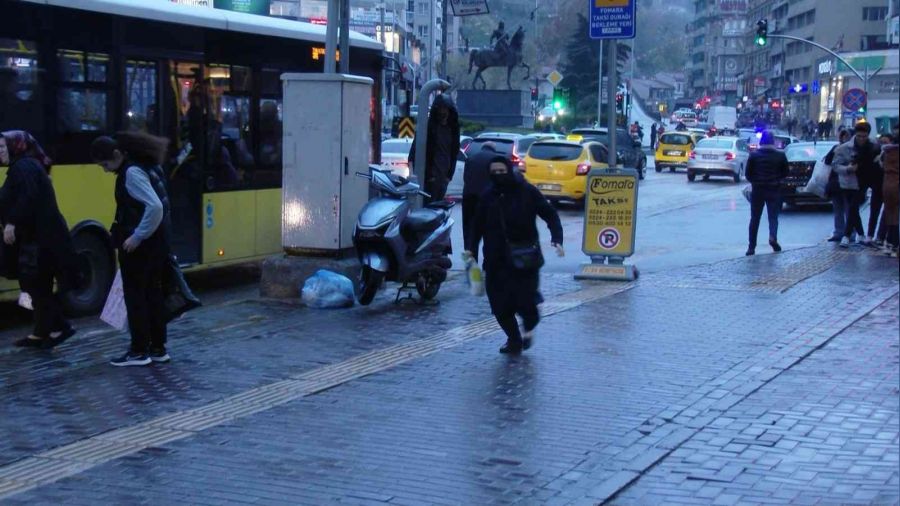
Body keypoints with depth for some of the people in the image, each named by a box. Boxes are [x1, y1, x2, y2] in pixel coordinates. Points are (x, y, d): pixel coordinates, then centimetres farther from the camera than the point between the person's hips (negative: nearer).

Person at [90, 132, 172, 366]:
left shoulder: (131, 173, -19)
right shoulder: (145, 166, 10)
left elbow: (155, 207, -28)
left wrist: (136, 237, -22)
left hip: (138, 245, -9)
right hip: (157, 242, 9)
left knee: (135, 296, 0)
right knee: (152, 294, 14)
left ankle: (139, 351, 6)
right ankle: (158, 348, 20)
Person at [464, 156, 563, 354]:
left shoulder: (527, 192, -2)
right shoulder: (488, 197, 7)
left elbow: (550, 215, 1)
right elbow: (477, 225, 14)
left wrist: (556, 239, -13)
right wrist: (471, 248, 1)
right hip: (496, 261, 3)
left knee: (524, 300, -11)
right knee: (500, 305, -1)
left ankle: (529, 326, 22)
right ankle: (514, 339, 18)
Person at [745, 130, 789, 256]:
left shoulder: (754, 155, -5)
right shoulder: (780, 156, -3)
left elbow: (748, 174, -4)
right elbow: (785, 173, 4)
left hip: (758, 189, 0)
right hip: (774, 190, 0)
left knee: (755, 219, 9)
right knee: (773, 217, 7)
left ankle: (751, 247, 7)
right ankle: (773, 237, -21)